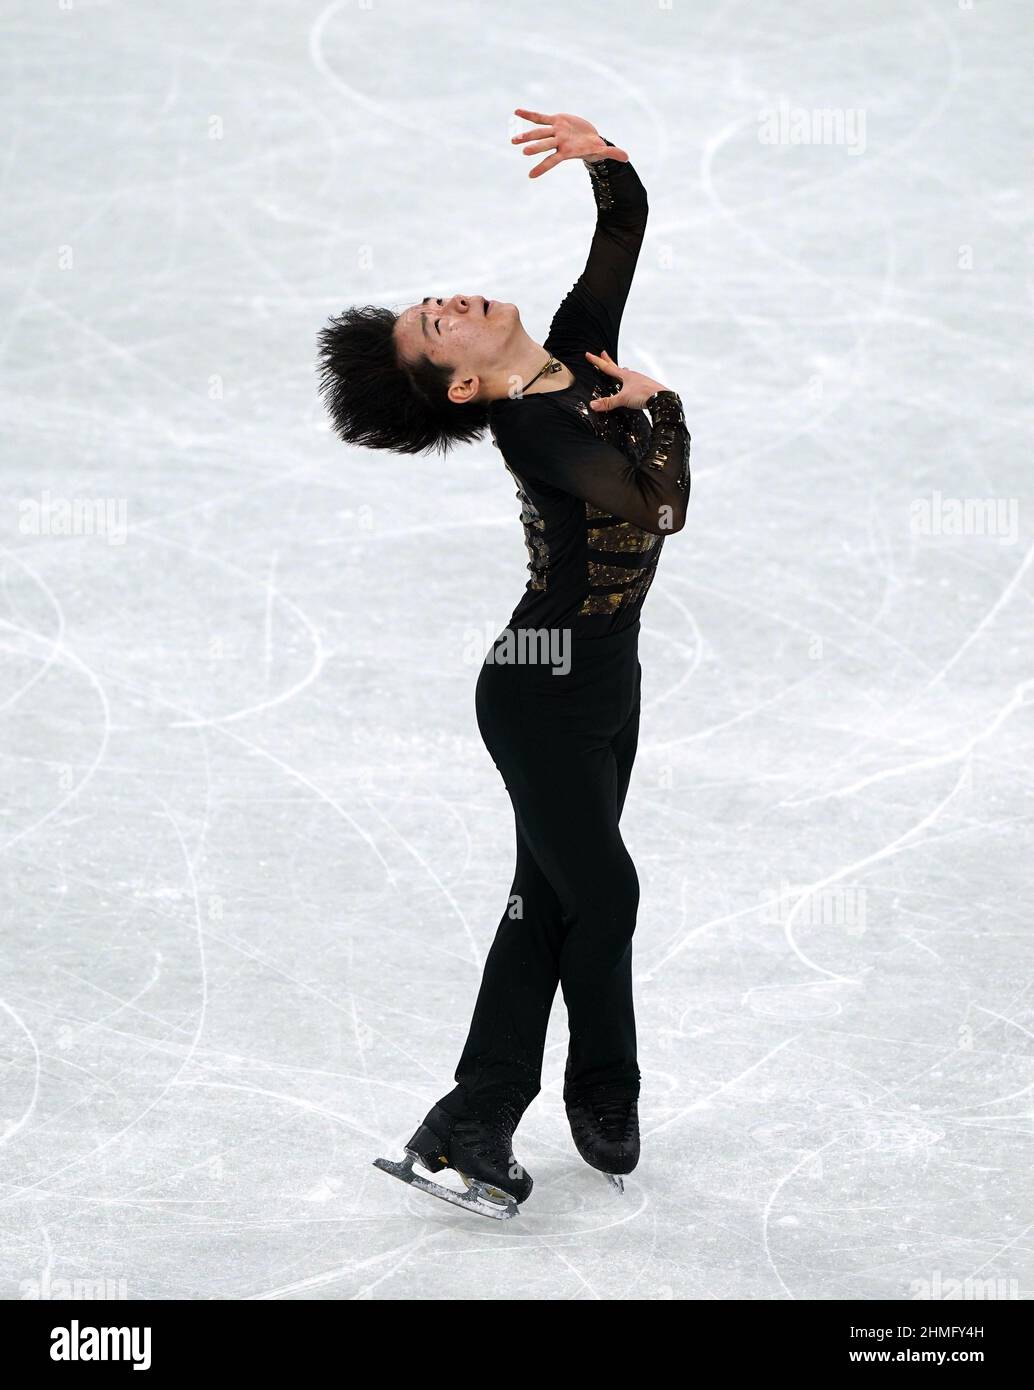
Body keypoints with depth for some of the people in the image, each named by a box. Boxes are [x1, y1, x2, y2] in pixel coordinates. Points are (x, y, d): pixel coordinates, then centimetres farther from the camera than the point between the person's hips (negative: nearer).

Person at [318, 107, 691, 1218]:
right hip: (543, 686, -8)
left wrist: (602, 155, -13)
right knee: (603, 894, 3)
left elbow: (627, 227, 8)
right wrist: (658, 403, -15)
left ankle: (473, 1123, 15)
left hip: (604, 674, 8)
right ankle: (604, 1099, 25)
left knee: (549, 899, 9)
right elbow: (660, 506, -33)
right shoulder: (534, 429, -22)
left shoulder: (582, 345, 1)